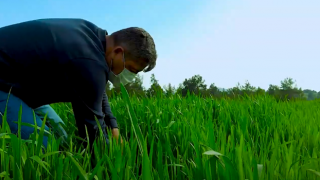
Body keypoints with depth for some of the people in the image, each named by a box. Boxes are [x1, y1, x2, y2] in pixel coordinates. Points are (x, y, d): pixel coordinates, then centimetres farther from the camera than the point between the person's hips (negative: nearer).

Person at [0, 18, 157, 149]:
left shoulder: (92, 36, -1)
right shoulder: (89, 62, -32)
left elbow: (98, 93, 11)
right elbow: (91, 123, -24)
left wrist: (113, 127, 6)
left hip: (17, 82, 10)